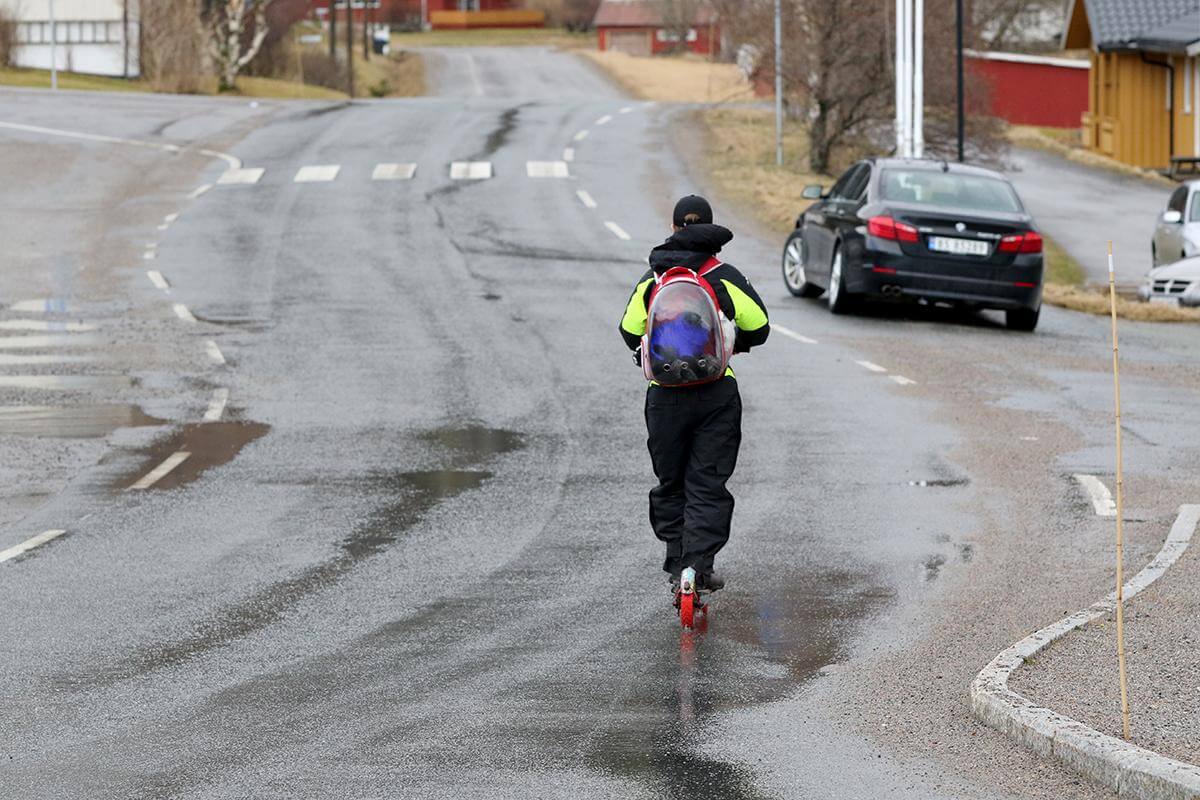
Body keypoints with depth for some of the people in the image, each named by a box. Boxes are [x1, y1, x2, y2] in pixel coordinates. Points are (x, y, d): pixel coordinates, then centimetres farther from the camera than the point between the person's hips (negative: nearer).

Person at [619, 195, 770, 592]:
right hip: (717, 391, -2)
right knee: (708, 484, 2)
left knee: (670, 483, 13)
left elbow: (630, 331, 8)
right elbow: (759, 327, 1)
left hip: (666, 393, 2)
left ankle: (677, 565, 13)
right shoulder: (725, 277, -2)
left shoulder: (652, 278, 4)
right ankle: (699, 563, -10)